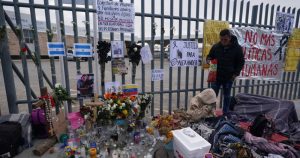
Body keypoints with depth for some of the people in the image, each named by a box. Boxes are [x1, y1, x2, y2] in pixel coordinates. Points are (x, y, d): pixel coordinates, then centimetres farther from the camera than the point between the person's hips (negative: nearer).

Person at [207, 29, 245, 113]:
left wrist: (235, 74, -7)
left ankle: (225, 113, 29)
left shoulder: (237, 48, -6)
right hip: (216, 76, 1)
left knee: (226, 96, 13)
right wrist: (209, 60, -13)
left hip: (229, 78, 0)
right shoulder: (216, 46, -3)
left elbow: (241, 62, 1)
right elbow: (210, 56, 11)